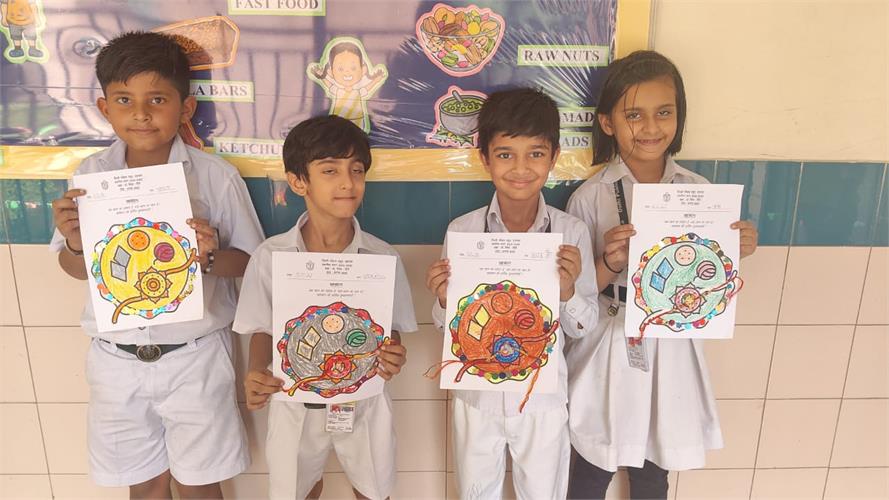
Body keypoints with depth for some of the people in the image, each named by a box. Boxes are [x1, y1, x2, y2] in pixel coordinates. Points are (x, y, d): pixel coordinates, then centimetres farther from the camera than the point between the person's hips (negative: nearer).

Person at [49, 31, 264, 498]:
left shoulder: (216, 176, -12)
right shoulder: (91, 174, -3)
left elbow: (248, 262, -5)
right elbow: (77, 270, 6)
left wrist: (211, 256, -26)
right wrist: (74, 242, -15)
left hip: (194, 355, -2)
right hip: (117, 357, 3)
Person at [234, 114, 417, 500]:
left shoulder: (382, 257, -14)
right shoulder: (270, 257, -13)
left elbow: (392, 330, -3)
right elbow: (262, 331, -2)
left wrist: (392, 356, -25)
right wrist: (257, 373, -22)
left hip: (364, 400, 0)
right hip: (295, 402, 1)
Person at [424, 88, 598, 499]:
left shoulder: (572, 232, -13)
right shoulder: (462, 230, -13)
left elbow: (584, 325, -7)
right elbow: (448, 326, -4)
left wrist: (568, 291, -26)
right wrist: (445, 301, -25)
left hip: (544, 395, 0)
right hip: (477, 392, 1)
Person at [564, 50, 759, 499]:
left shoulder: (698, 191, -2)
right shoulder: (591, 197, -11)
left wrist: (735, 252, -12)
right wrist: (610, 264, -25)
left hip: (672, 353, 3)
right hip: (609, 354, -2)